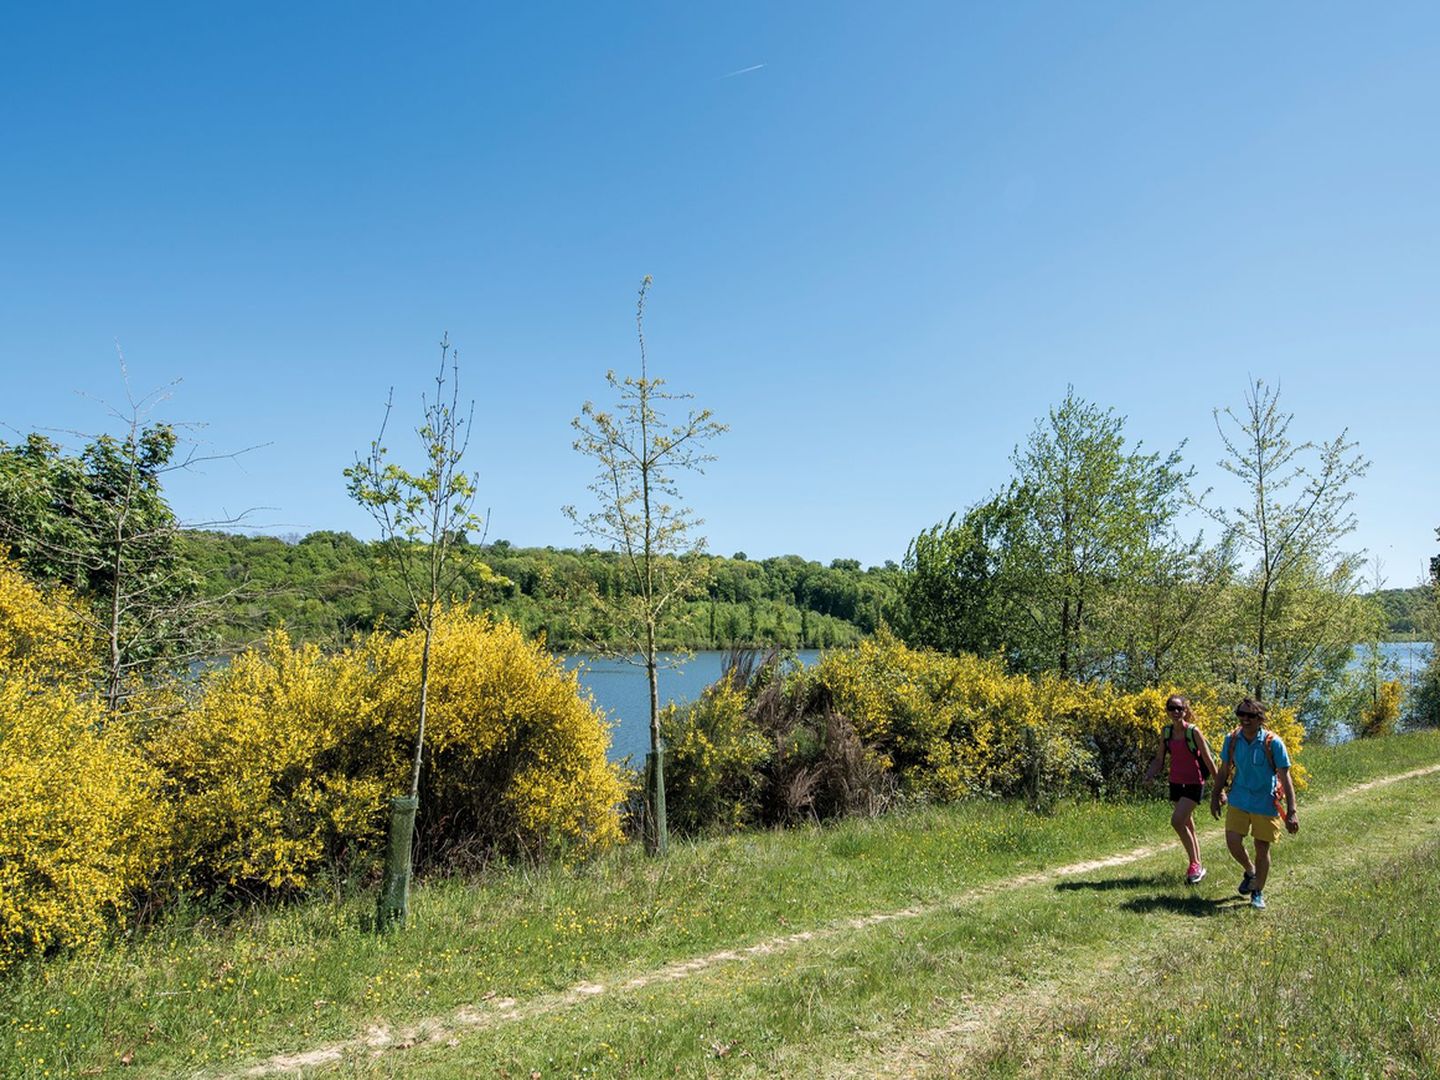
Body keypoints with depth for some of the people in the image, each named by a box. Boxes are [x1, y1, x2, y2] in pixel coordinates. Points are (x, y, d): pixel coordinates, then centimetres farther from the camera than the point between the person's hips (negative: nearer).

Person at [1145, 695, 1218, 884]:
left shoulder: (1193, 731, -13)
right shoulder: (1166, 731, 2)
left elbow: (1208, 760, -9)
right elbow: (1159, 759, 7)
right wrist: (1149, 774, -11)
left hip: (1194, 784, -6)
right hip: (1176, 783, 6)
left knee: (1177, 821, -18)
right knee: (1188, 826, 14)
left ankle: (1195, 864, -2)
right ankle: (1197, 866, 27)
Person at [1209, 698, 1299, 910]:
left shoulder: (1273, 743, -16)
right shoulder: (1231, 739, -5)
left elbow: (1285, 777, -13)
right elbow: (1224, 771, 8)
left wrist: (1291, 812, -16)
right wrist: (1215, 797, 11)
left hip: (1265, 804, -3)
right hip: (1238, 801, 3)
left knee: (1262, 849, 6)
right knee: (1232, 842, -6)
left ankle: (1258, 892, 27)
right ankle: (1250, 871, 27)